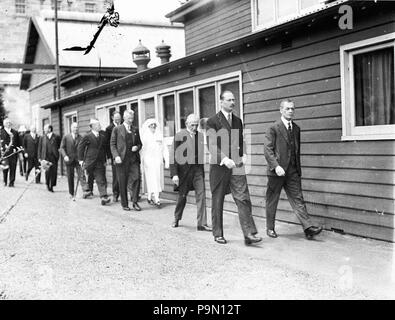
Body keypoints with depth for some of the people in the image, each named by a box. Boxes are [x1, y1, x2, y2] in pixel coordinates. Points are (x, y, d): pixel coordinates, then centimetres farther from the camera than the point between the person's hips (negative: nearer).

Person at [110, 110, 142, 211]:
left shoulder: (135, 129, 15)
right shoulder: (117, 129, 4)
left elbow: (139, 143, 21)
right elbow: (112, 144, 2)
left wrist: (137, 147, -2)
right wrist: (116, 156, -12)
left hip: (134, 159, 2)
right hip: (122, 160, -2)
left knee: (136, 178, -11)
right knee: (123, 183, 3)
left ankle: (135, 202, 0)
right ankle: (124, 204, 14)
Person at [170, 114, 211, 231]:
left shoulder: (200, 136, 8)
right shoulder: (179, 135, -6)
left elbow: (201, 154, 13)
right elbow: (174, 155, -9)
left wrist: (202, 170, 11)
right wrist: (174, 174, -15)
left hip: (198, 170, 3)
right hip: (184, 170, -3)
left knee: (201, 195, -4)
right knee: (182, 196, 11)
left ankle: (202, 224, -1)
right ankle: (176, 218, 34)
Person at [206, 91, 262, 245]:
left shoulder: (238, 120, 15)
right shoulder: (213, 121, -3)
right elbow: (212, 145, -12)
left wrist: (243, 155, 5)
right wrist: (224, 159, -26)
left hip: (236, 165, 4)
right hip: (219, 166, -4)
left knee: (243, 199, -6)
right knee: (217, 201, 6)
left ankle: (249, 234, -8)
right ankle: (218, 234, 17)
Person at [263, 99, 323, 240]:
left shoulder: (296, 128, 12)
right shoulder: (273, 128, -6)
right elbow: (268, 149, -12)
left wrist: (298, 169, 16)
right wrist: (276, 166, -22)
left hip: (292, 171, 4)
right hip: (276, 171, -4)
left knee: (298, 199, -2)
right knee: (272, 201, 7)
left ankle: (308, 228, -7)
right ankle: (270, 228, 21)